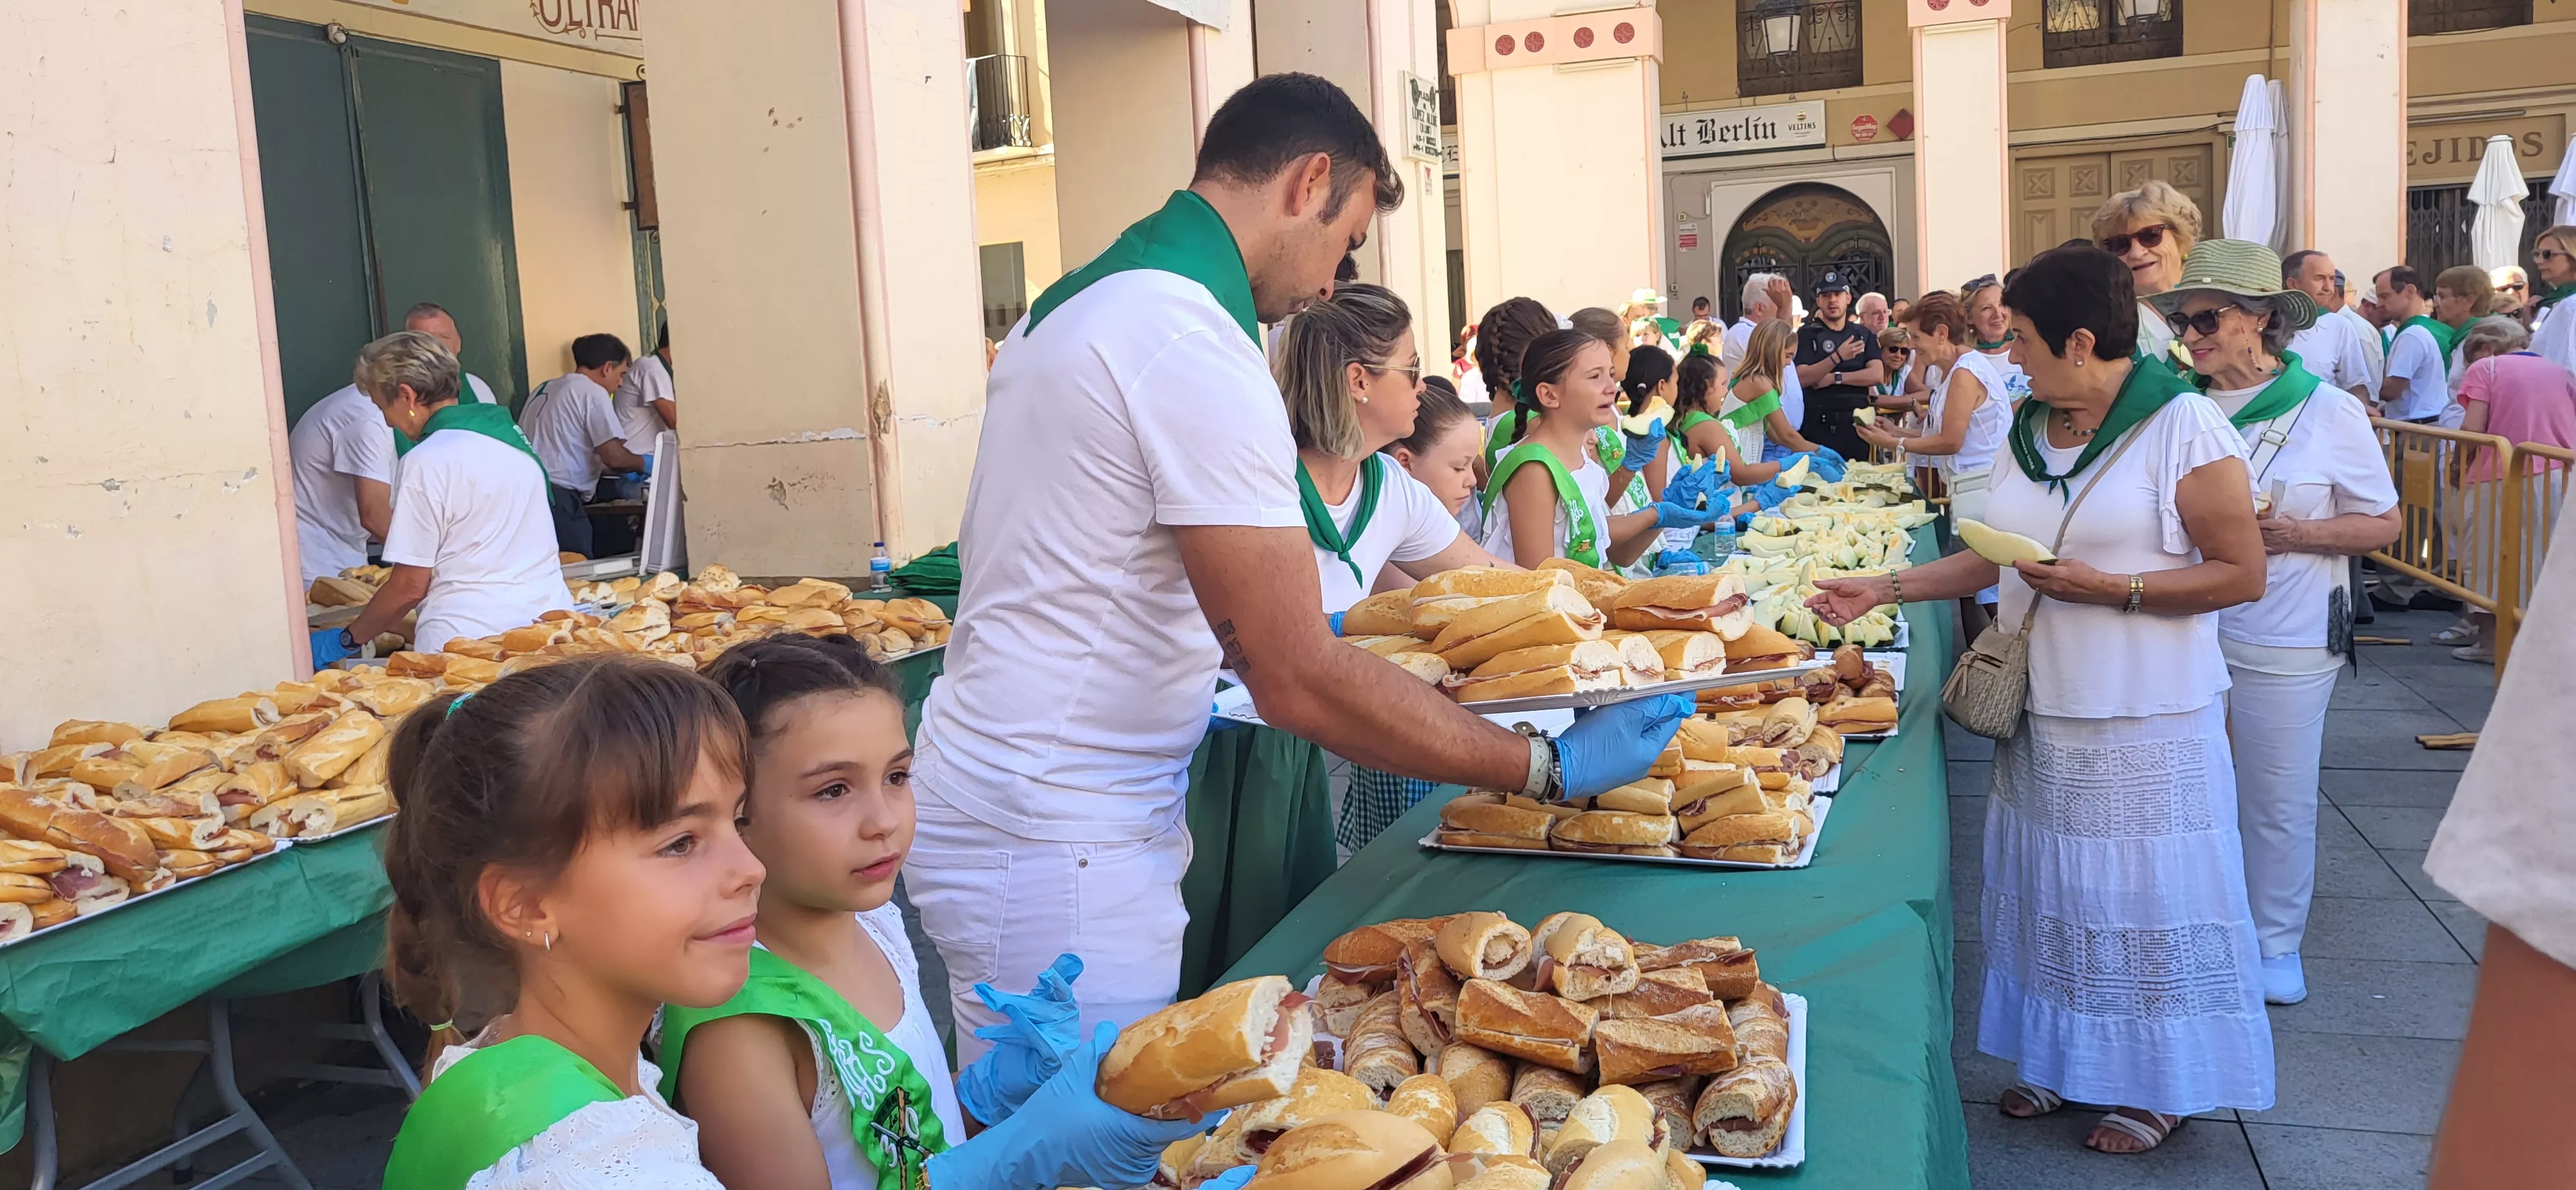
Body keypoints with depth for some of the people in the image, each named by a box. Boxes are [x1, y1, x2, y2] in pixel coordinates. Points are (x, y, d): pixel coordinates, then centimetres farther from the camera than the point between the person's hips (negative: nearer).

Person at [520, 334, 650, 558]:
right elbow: (613, 456, -12)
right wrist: (643, 464, 10)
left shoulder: (545, 388, 21)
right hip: (557, 498, -8)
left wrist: (619, 471, 31)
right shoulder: (592, 392, -4)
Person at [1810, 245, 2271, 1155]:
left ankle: (2159, 1086, 22)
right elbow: (1995, 558, 15)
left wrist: (2109, 588, -23)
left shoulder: (2183, 427, -13)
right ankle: (2066, 1057, 32)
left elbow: (2242, 574, -14)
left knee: (2142, 897, 4)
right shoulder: (2030, 430, 8)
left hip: (2146, 723, -6)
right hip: (2040, 710, 7)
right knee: (2050, 889, 15)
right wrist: (1882, 590, 9)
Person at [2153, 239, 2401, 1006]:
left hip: (2285, 643, -3)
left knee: (2278, 799, 6)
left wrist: (2294, 534, -18)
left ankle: (2276, 942, 24)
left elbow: (2383, 523, -2)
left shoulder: (2329, 413, -6)